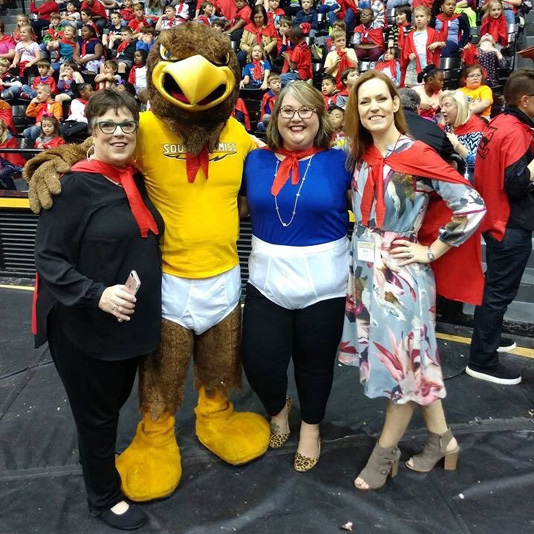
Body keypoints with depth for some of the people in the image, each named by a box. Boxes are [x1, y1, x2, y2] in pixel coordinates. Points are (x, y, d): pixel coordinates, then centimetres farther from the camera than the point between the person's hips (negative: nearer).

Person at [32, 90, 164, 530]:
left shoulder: (136, 181, 6)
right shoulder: (75, 185, -16)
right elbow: (47, 257, -18)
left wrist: (145, 300, 9)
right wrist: (96, 294, -29)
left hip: (134, 321, 7)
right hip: (85, 325, -6)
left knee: (117, 401, 23)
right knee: (97, 412, 11)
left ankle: (108, 464, 49)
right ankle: (104, 499, 33)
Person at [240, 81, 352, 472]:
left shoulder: (339, 161, -6)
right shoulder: (256, 161, 2)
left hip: (322, 283, -2)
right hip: (267, 281, 2)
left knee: (315, 363, 14)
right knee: (259, 362, 3)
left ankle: (311, 426, 43)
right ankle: (278, 409, 39)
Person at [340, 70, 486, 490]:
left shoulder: (418, 156, -12)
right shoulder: (360, 156, 7)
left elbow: (473, 206, -14)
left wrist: (430, 251, -11)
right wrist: (364, 250, 7)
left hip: (400, 272, -7)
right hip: (363, 268, 7)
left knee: (402, 361, 5)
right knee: (411, 361, 15)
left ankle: (385, 454, 24)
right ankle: (442, 439, 33)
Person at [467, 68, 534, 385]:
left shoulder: (498, 124, 8)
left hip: (496, 218, 10)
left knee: (495, 286, 22)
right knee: (500, 291, -2)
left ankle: (489, 338, 39)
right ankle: (482, 361, 7)